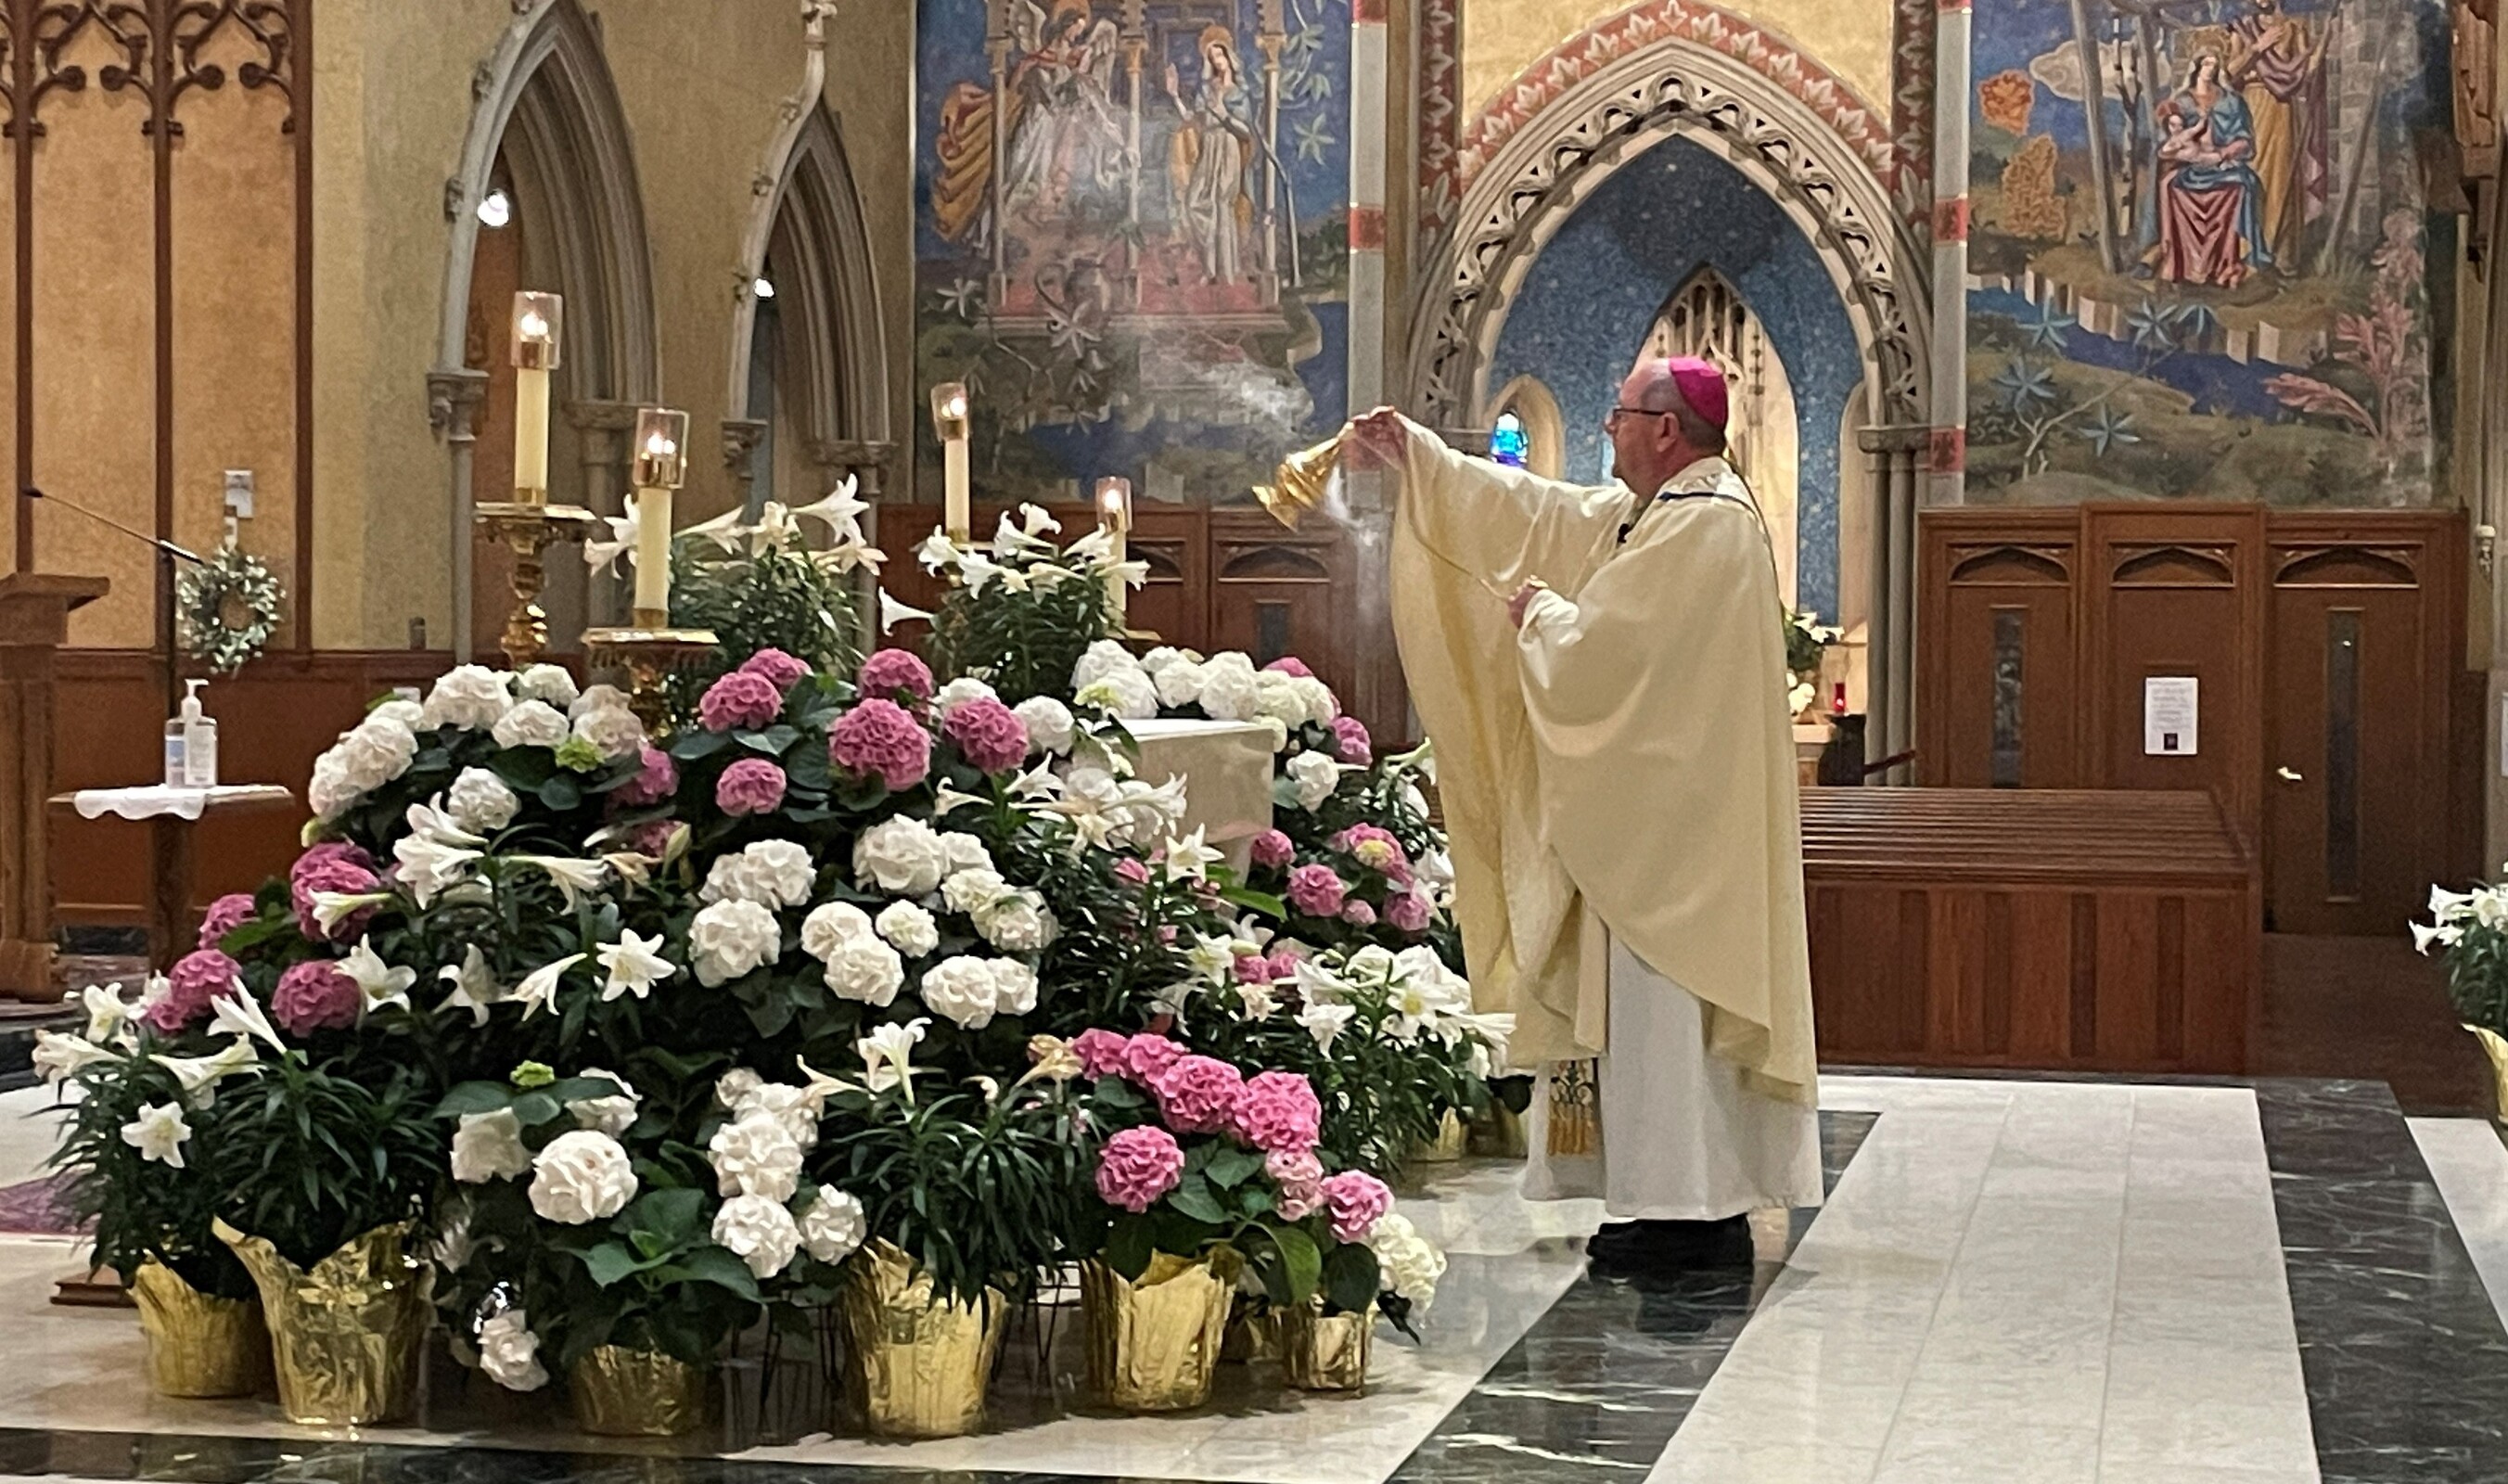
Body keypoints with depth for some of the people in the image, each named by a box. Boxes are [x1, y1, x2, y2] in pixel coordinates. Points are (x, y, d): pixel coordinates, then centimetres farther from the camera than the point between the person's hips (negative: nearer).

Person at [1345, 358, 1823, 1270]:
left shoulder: (1702, 525, -17)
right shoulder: (1650, 512, 15)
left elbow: (1598, 646, -22)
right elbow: (1537, 513, 22)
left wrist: (1536, 610, -1)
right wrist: (1414, 456, 24)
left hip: (1672, 812, -10)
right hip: (1657, 810, 10)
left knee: (1664, 1001, -7)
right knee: (1657, 1002, 12)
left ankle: (1689, 1213, -2)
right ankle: (1701, 1204, 16)